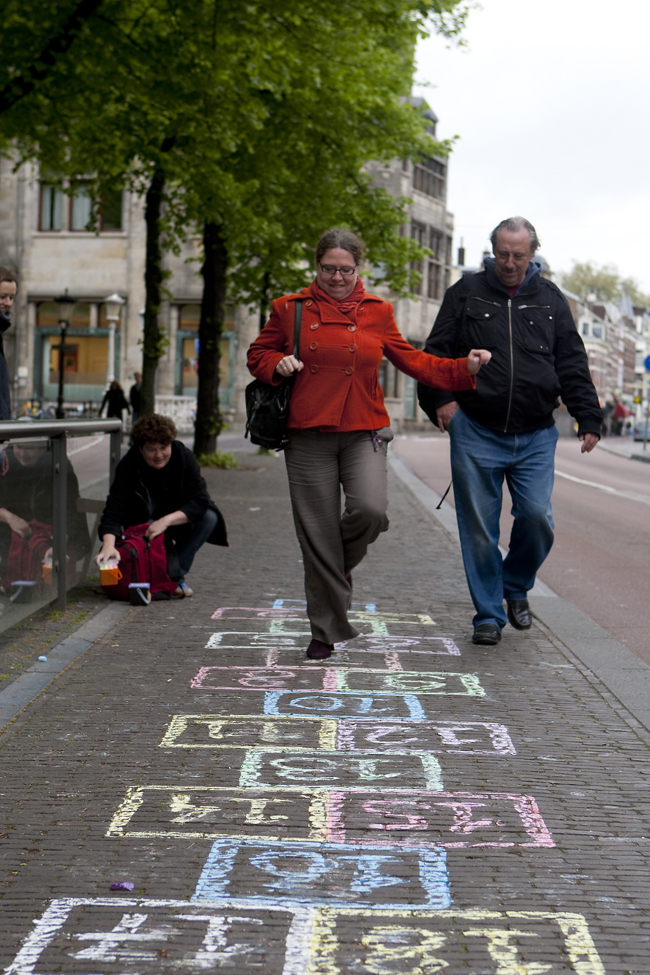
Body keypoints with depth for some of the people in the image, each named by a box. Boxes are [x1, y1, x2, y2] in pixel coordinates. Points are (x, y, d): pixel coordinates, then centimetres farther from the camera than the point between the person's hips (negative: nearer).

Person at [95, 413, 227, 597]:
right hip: (144, 526, -2)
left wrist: (166, 521, -37)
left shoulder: (184, 457, -17)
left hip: (179, 522, 2)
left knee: (209, 518, -27)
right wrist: (109, 545, -47)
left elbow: (200, 501, -23)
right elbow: (113, 512, -28)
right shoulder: (128, 466, -20)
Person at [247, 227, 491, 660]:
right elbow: (258, 353, 16)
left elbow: (412, 361, 13)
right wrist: (278, 364, -6)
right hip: (308, 437, 0)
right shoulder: (291, 309, 6)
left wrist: (464, 369, 1)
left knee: (370, 510, -24)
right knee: (317, 535, -1)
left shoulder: (377, 312, 9)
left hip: (364, 434, 0)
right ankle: (327, 630, 12)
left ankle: (339, 565, 11)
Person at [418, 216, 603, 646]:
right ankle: (489, 614, 12)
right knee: (480, 528, 0)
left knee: (537, 517, -8)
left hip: (536, 437, 1)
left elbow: (573, 364, 12)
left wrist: (589, 418, 6)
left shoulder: (550, 299, 11)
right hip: (476, 433, -1)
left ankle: (516, 586, 21)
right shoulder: (467, 294, 6)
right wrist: (440, 399, -8)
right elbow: (436, 353, 7)